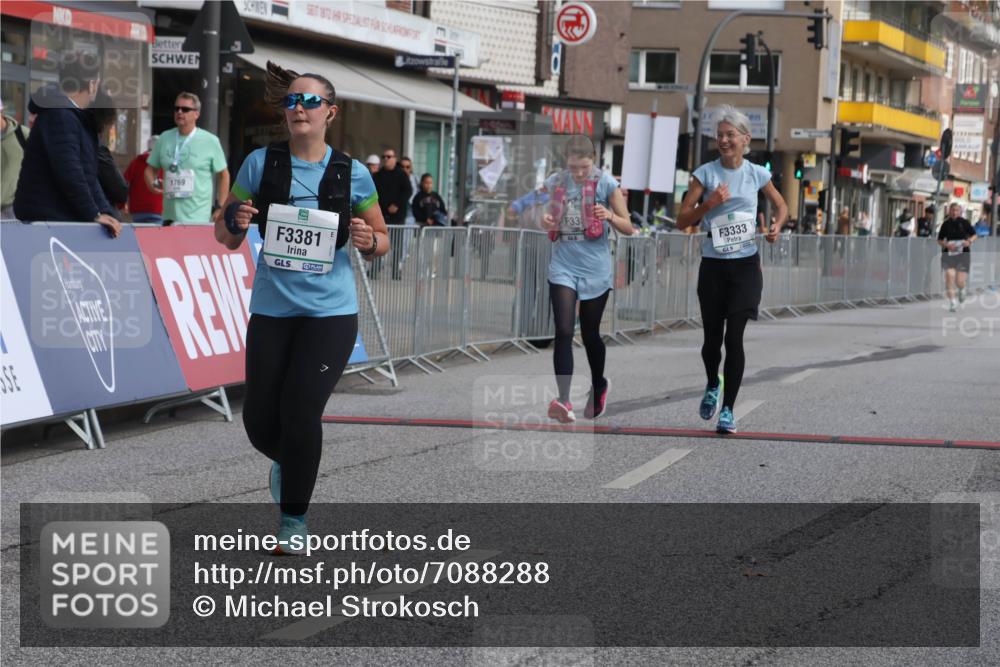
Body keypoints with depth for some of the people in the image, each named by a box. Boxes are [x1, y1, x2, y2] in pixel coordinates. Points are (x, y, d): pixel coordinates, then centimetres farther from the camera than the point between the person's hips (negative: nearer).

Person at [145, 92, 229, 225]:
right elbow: (151, 168, 20)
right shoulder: (165, 138, 12)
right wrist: (152, 184, -3)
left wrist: (220, 208, -2)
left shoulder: (210, 141, 1)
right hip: (170, 217, 4)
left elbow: (223, 175, 6)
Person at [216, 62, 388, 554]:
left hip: (331, 311, -2)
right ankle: (286, 461, 42)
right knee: (260, 421, 5)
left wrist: (368, 242, -13)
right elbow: (225, 236, 5)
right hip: (271, 309, 2)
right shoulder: (261, 163, -1)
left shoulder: (352, 174, -1)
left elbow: (381, 239, 10)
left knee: (300, 409, -12)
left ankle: (294, 519, 7)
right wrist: (235, 222, -18)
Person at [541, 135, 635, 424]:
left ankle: (599, 385, 38)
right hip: (563, 267, 1)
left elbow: (629, 228, -3)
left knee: (590, 334, 12)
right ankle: (563, 400, -19)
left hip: (596, 269, -1)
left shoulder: (606, 182, -7)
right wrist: (546, 222, -8)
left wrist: (610, 216, -23)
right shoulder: (554, 182, 0)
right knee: (563, 332, -13)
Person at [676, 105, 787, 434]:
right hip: (713, 265, 1)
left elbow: (781, 205, 20)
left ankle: (728, 409, -2)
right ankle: (713, 386, 39)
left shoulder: (757, 174, 3)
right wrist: (709, 203, -18)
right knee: (712, 338, 7)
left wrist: (777, 225, -1)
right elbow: (682, 220, -3)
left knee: (734, 337, -11)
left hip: (746, 264, -1)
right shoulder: (706, 173, -1)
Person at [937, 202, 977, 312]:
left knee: (959, 281, -4)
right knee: (950, 276, -16)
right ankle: (951, 302, -7)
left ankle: (962, 290, 35)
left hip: (963, 254, 0)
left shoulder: (964, 222, -1)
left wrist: (969, 241, -12)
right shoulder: (946, 224, 1)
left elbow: (974, 235, 9)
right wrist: (946, 244, -13)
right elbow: (939, 240, 7)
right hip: (948, 254, 1)